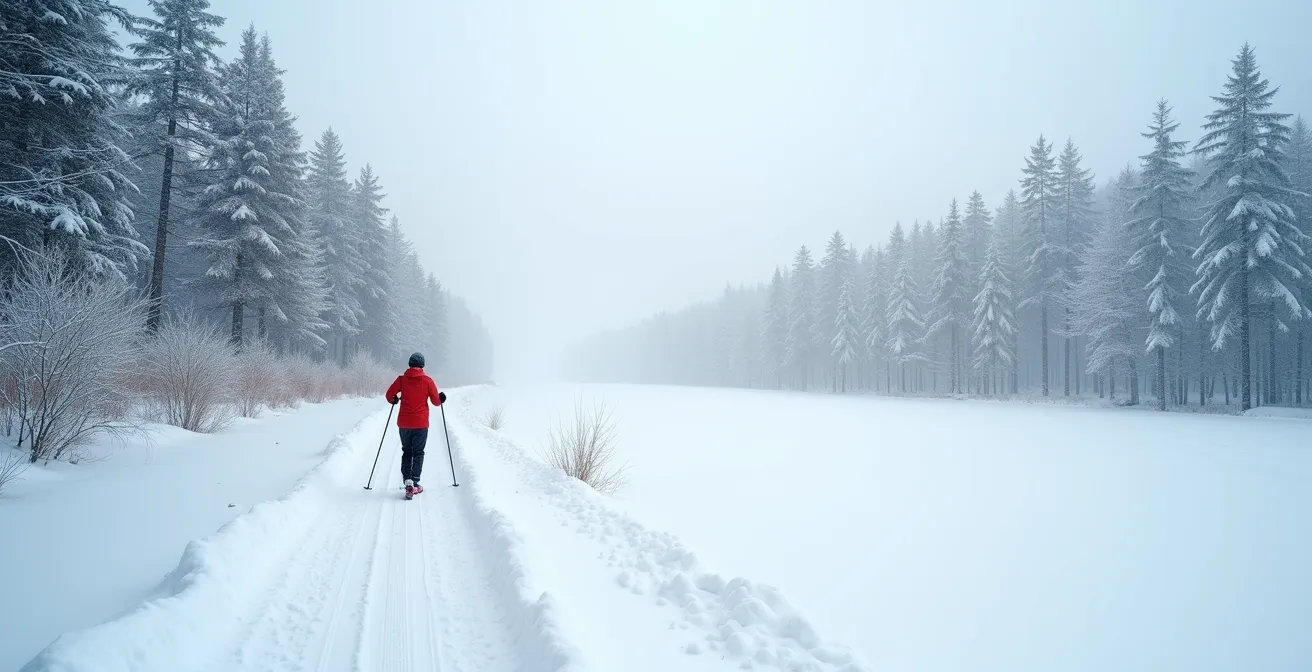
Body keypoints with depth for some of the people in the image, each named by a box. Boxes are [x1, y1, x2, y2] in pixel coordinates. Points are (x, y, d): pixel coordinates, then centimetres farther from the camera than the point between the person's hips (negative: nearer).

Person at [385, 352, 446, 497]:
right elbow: (436, 401, -2)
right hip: (421, 423, -2)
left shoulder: (401, 379, -1)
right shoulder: (427, 381, -5)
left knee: (406, 452, 15)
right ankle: (414, 483, -2)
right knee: (418, 453, 7)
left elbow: (389, 395, -1)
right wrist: (441, 399, 21)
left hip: (404, 423, 2)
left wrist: (394, 401, 21)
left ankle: (407, 481, -1)